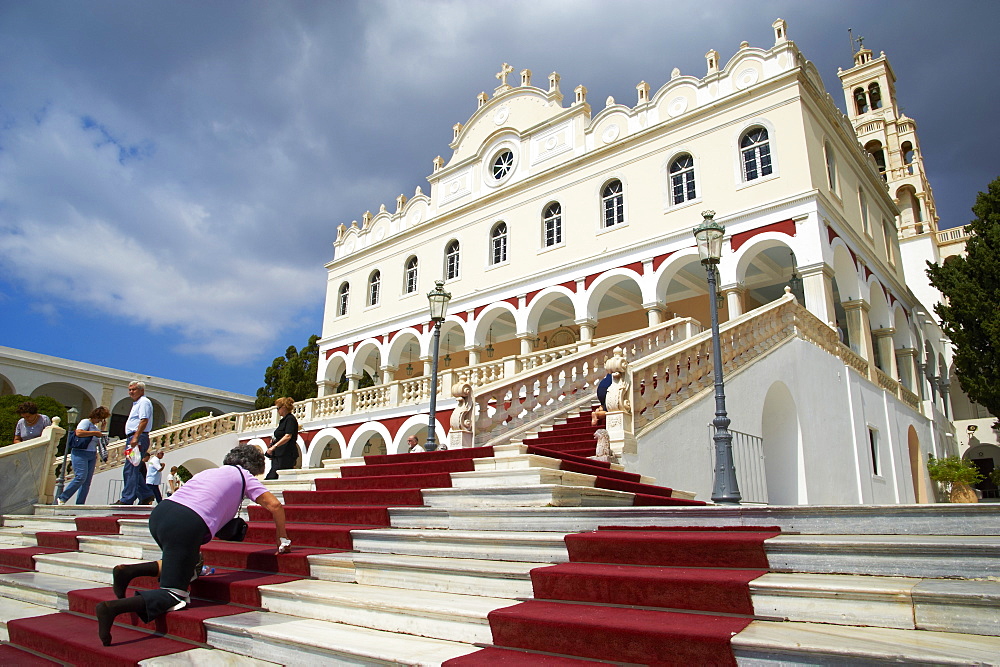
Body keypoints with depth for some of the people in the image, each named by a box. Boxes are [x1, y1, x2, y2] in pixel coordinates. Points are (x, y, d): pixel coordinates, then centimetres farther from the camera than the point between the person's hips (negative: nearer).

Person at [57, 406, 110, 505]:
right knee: (81, 477, -20)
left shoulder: (95, 427, 23)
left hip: (92, 456, 8)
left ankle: (79, 504, 0)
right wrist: (94, 433, -15)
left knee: (87, 481, 0)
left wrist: (102, 428, 18)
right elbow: (78, 432, -21)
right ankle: (62, 499, -9)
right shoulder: (86, 422, -2)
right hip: (80, 453, -8)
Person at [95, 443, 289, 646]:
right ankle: (113, 607, -21)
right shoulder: (243, 476, 16)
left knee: (192, 568, 27)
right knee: (175, 596, -1)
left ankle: (131, 570, 10)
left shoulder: (210, 471, 33)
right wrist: (283, 539, 22)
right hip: (187, 524, -7)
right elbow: (275, 505, 9)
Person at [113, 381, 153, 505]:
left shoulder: (144, 402, -7)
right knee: (133, 470, 11)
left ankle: (127, 499, -12)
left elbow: (144, 420, -19)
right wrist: (130, 439, 21)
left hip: (138, 438, -11)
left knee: (130, 469, -12)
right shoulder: (136, 403, 25)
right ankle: (146, 495, 15)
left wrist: (136, 437, -26)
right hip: (133, 438, 11)